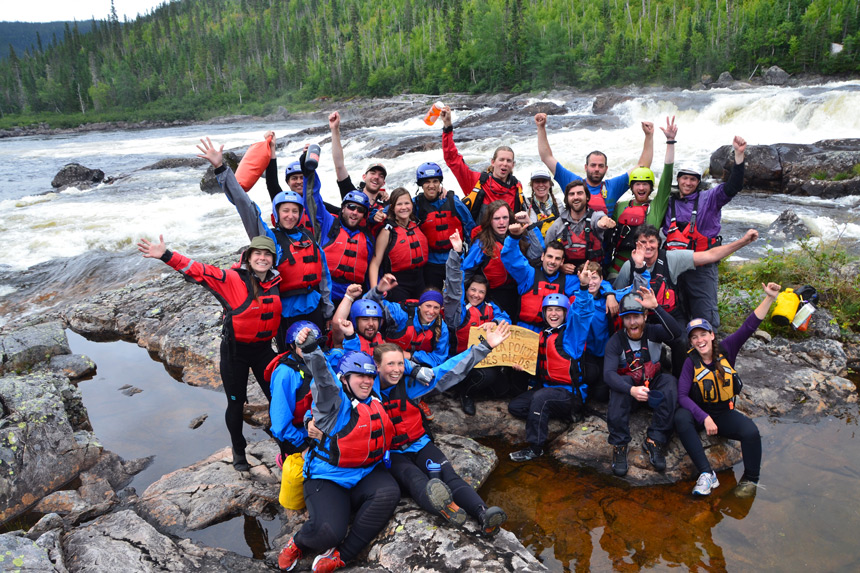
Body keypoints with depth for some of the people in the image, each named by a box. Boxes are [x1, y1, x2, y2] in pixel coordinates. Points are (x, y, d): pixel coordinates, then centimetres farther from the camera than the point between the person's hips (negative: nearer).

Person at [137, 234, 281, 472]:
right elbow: (199, 271, -24)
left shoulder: (276, 283, -3)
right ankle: (239, 451, 34)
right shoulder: (233, 279, -16)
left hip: (264, 349, 4)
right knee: (236, 403, 11)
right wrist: (167, 256, -35)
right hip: (235, 351, -3)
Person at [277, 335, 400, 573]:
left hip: (366, 474, 6)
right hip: (328, 479, -6)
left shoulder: (375, 401, 8)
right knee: (328, 531, -28)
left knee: (389, 492, -27)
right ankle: (298, 543, 11)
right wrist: (310, 350, -51)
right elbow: (324, 379, -34)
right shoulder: (337, 402, -13)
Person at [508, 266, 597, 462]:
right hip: (546, 386, 8)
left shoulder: (571, 332, -5)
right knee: (515, 406, -1)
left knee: (541, 397, -35)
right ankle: (564, 414, 0)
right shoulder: (542, 336, 12)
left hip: (570, 393, -8)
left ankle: (535, 447, -23)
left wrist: (584, 287, -39)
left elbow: (582, 312, -23)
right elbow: (536, 363, 23)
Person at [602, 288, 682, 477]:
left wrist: (656, 307, -45)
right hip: (628, 385, -1)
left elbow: (675, 332, -34)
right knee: (621, 382, -35)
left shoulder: (652, 332, -11)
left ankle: (654, 440, -24)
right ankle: (619, 445, -29)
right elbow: (608, 373, -27)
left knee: (670, 380, -29)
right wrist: (631, 390, -46)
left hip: (653, 385, 1)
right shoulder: (616, 341, -14)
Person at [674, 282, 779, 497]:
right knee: (681, 418, -33)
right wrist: (704, 418, -27)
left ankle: (750, 479, -2)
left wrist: (770, 298, -23)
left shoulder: (726, 349, -4)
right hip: (699, 412, -1)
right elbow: (682, 395, -16)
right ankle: (707, 474, -30)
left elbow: (749, 326, -13)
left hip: (725, 413, 1)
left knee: (750, 431, -28)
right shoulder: (691, 362, -9)